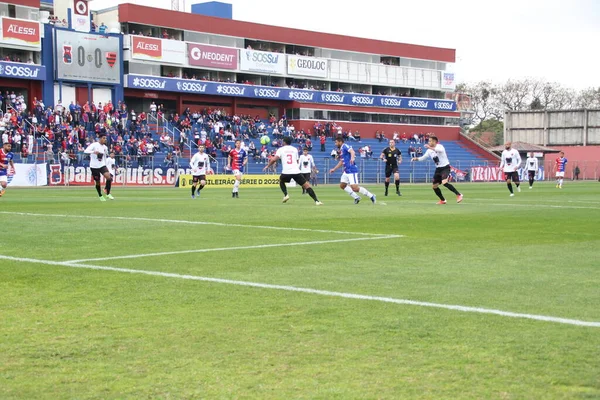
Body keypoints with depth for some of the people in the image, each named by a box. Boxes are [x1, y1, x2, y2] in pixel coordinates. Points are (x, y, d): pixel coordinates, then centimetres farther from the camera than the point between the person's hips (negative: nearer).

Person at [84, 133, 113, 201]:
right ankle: (100, 196, 29)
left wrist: (106, 167, 23)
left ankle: (108, 193, -8)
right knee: (97, 182, 7)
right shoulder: (94, 145, -10)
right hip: (94, 166, -4)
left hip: (102, 165, 4)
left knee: (109, 177, -22)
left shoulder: (105, 147, 8)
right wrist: (93, 152, -41)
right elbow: (86, 151, -23)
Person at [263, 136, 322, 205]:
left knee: (281, 181, 32)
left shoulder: (281, 149, 10)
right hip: (296, 171, 1)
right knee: (307, 186, 1)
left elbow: (274, 159, -2)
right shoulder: (295, 149, 17)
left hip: (286, 172, -1)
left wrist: (267, 166, 11)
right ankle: (316, 201, -14)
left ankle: (286, 195, 13)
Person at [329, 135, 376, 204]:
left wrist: (352, 158, -52)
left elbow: (352, 151, -32)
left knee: (354, 188, -14)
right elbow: (341, 162, 30)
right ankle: (356, 197, 16)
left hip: (352, 170, -10)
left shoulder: (345, 146, -11)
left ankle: (371, 196, -3)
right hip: (346, 171, 10)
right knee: (342, 185, 11)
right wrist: (334, 169, 33)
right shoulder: (341, 150, 17)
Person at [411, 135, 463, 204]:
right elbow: (423, 157, 9)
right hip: (438, 168, 8)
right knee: (434, 186, 7)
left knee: (444, 182, -29)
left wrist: (430, 148, -51)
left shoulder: (439, 146, -16)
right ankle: (443, 200, 24)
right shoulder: (429, 151, 6)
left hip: (445, 167, -8)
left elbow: (440, 150, -39)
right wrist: (416, 158, -10)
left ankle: (458, 195, -20)